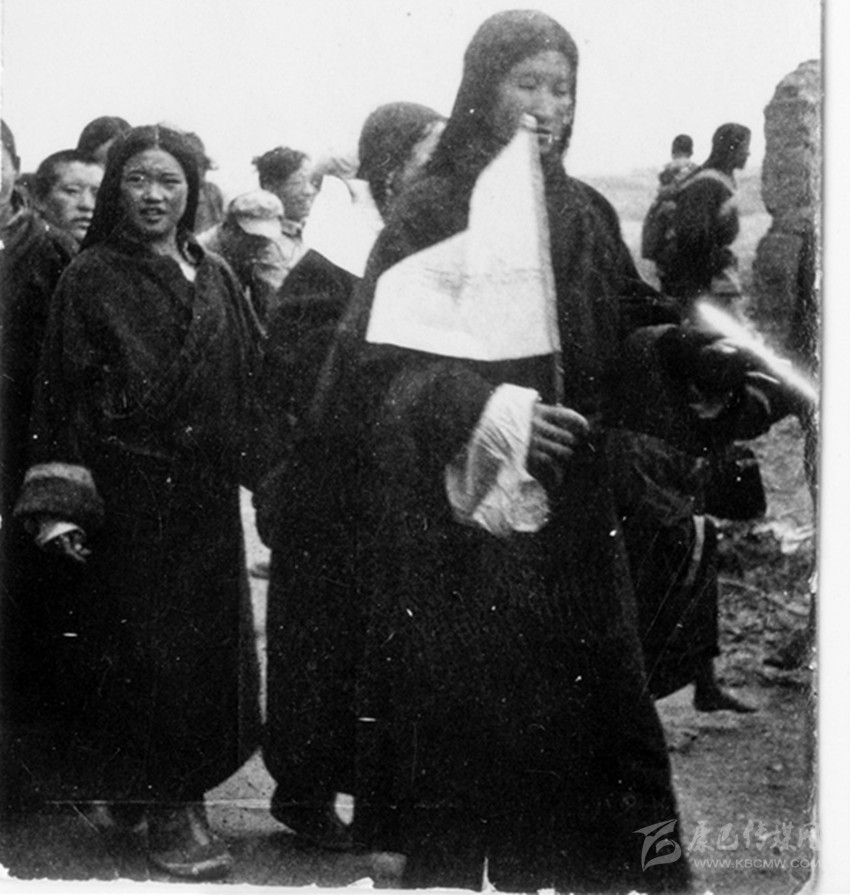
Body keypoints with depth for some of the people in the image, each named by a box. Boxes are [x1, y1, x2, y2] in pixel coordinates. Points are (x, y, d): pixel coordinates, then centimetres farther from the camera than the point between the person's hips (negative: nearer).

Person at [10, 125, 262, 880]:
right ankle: (167, 813, 8)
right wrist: (62, 505, -14)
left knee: (206, 643, 8)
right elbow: (62, 398, -7)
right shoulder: (92, 278, -3)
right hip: (127, 498, -5)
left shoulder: (215, 277, 11)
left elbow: (249, 382, 15)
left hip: (205, 498, 5)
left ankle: (177, 786, 24)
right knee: (143, 650, -3)